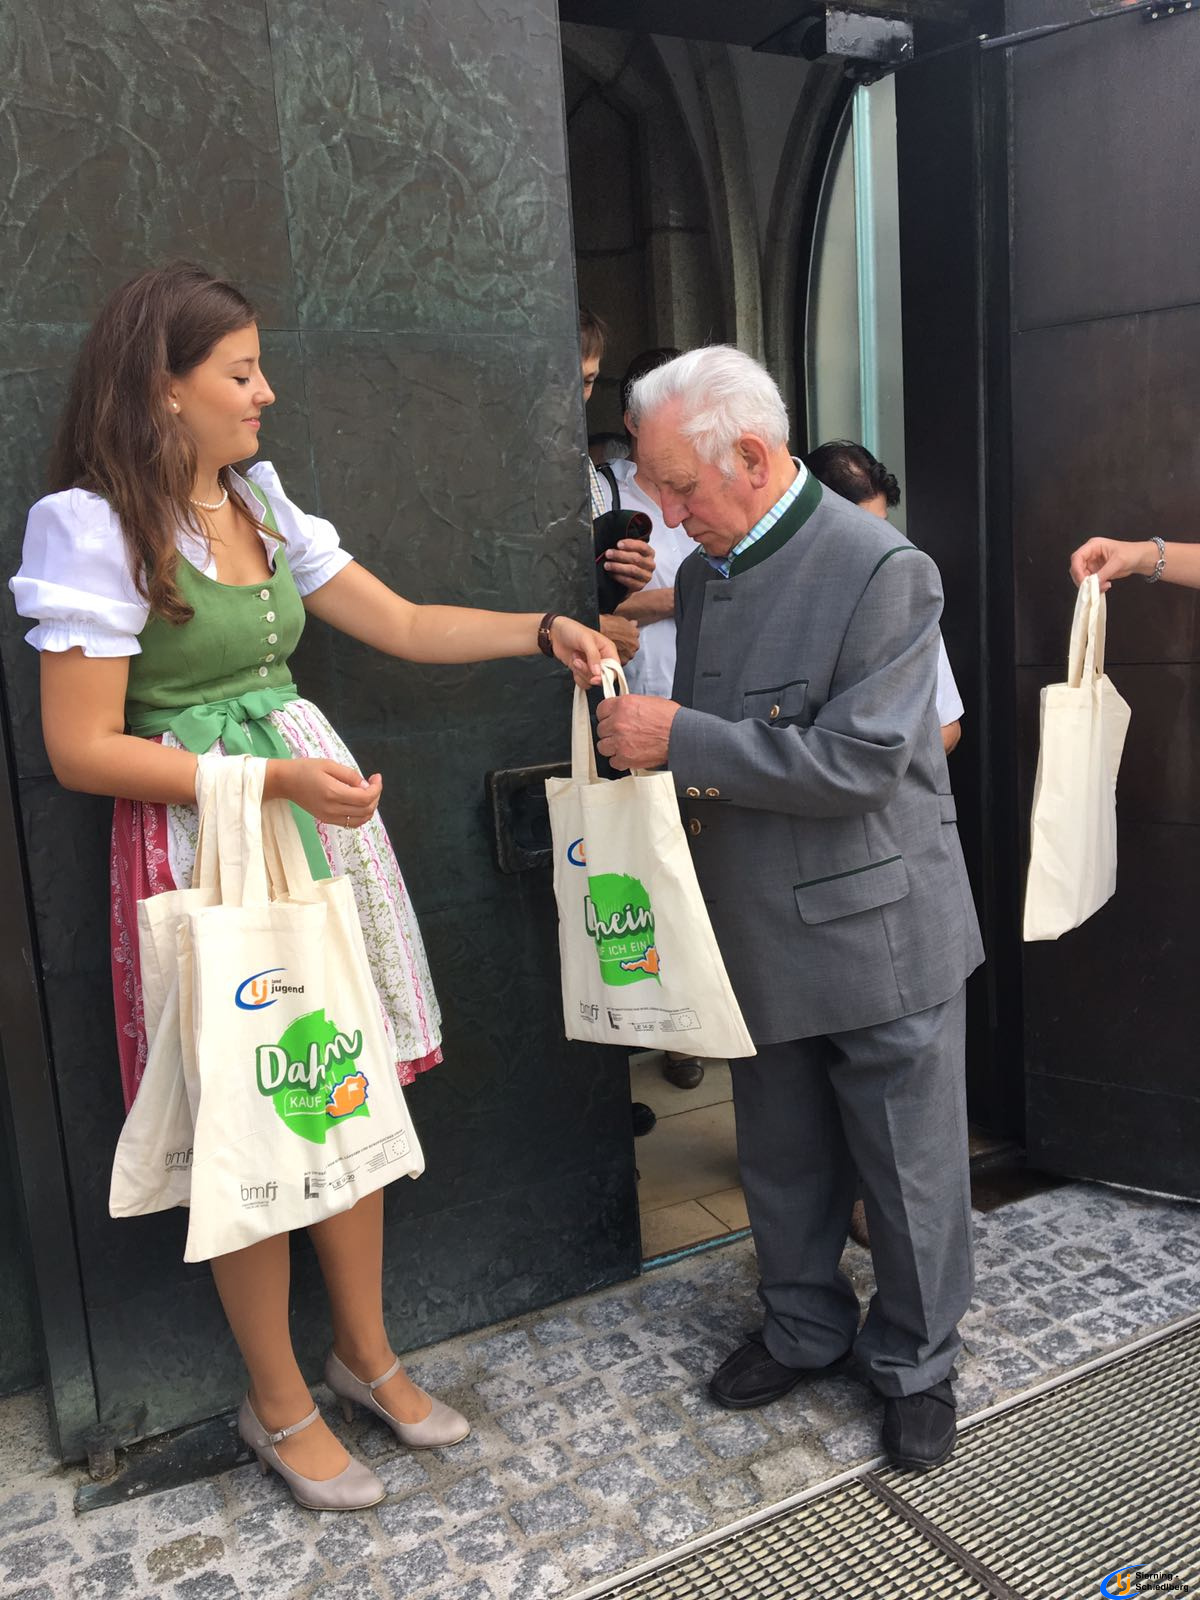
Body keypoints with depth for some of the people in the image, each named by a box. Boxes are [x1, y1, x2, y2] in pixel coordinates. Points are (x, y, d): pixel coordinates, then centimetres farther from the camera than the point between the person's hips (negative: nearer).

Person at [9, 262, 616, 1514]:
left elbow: (404, 626, 14)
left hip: (318, 820, 7)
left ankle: (364, 1352, 33)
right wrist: (273, 781, -20)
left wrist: (542, 632, 3)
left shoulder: (261, 506, 10)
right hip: (207, 842, -6)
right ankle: (277, 1401, 27)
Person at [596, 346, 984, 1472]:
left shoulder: (884, 572, -18)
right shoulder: (702, 575, 6)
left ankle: (915, 1364, 34)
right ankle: (804, 1329, 43)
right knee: (781, 1160, 20)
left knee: (907, 1167, 11)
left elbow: (859, 763, -25)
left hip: (880, 935, -6)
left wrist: (679, 738, -24)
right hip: (761, 934, 7)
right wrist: (642, 745, -1)